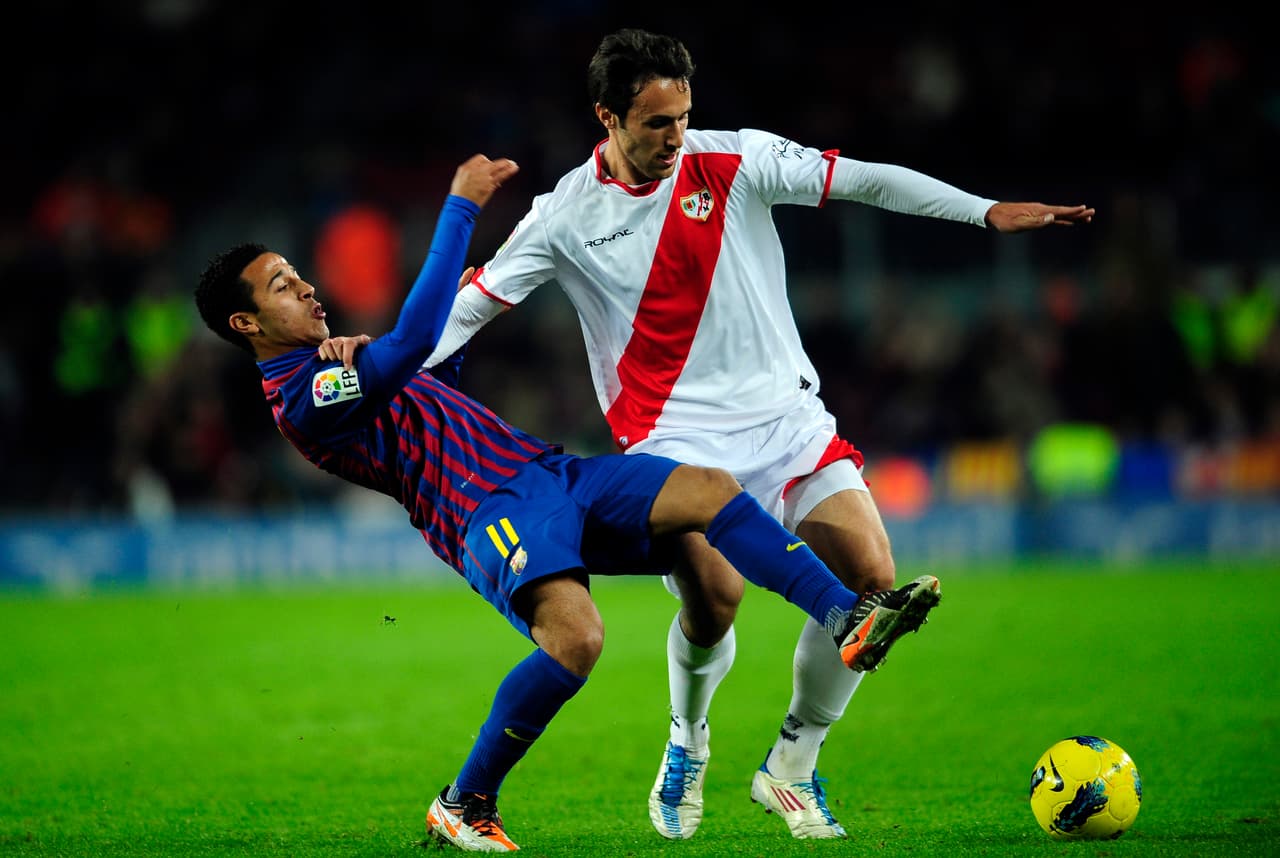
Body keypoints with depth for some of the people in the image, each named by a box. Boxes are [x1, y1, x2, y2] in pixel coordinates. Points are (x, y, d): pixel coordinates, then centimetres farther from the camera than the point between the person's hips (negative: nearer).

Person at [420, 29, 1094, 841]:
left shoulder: (734, 162, -3)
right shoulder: (567, 216, -3)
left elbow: (861, 179, -3)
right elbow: (471, 302, 1)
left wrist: (986, 211, -9)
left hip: (786, 413, 3)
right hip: (676, 434, -3)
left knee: (872, 578, -13)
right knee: (714, 596, -24)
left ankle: (791, 766, 8)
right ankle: (688, 742, 10)